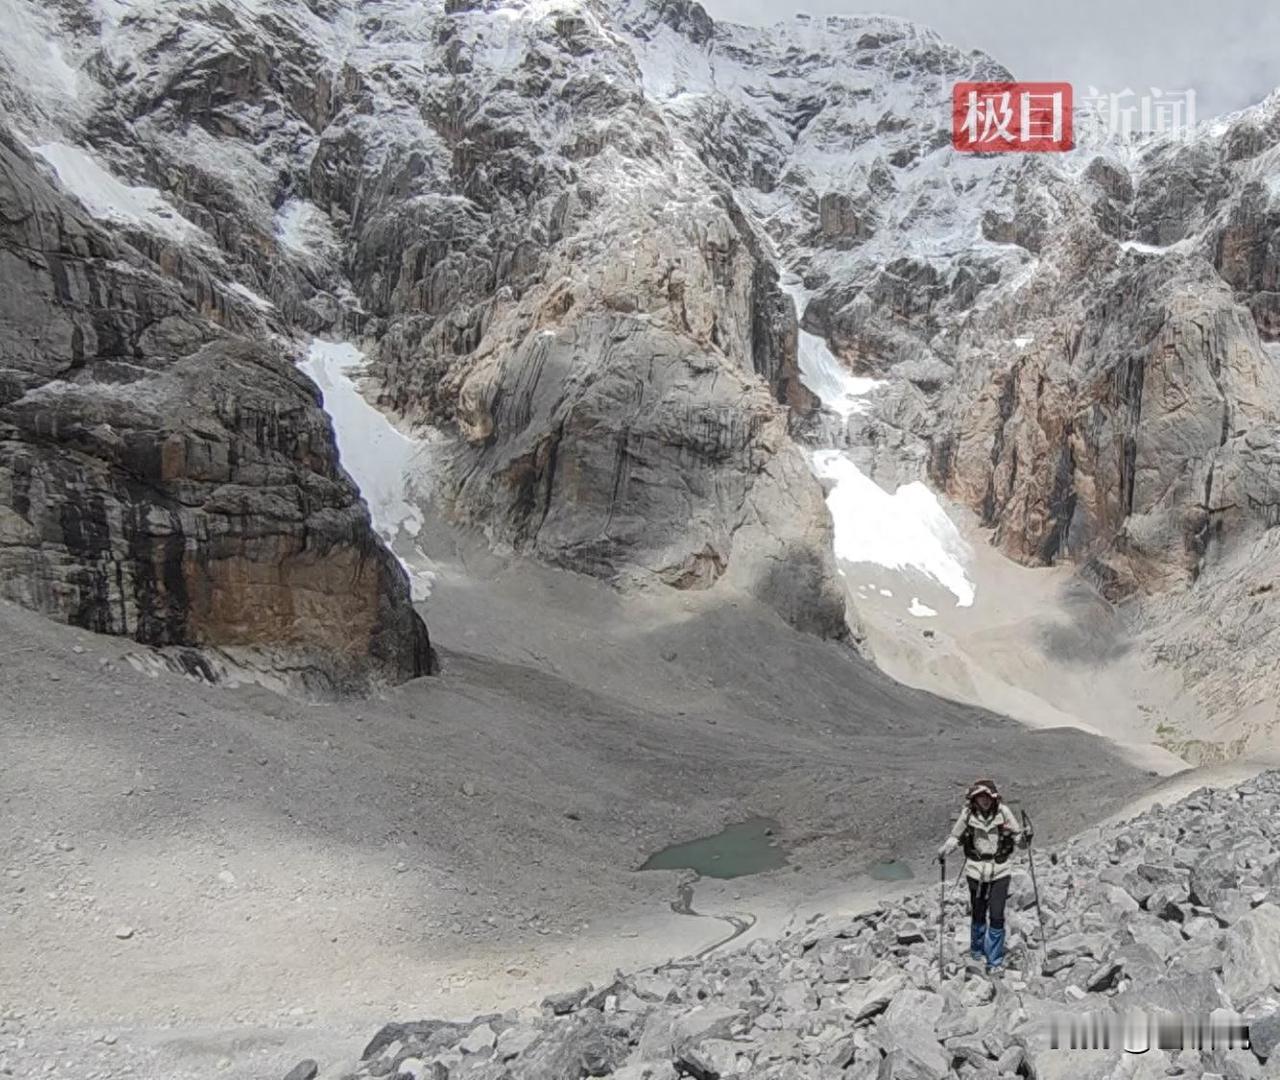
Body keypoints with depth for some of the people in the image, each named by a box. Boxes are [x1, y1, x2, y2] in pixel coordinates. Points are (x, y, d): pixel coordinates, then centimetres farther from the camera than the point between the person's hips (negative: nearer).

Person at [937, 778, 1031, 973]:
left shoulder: (1003, 812, -13)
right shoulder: (967, 814, -11)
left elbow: (1018, 836, -4)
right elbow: (955, 837, 0)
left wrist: (1025, 838, -26)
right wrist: (943, 851, -16)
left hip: (1000, 870, -1)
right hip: (976, 870, 1)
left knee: (996, 916, -3)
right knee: (978, 913, 14)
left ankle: (995, 960, 14)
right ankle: (977, 950, 39)